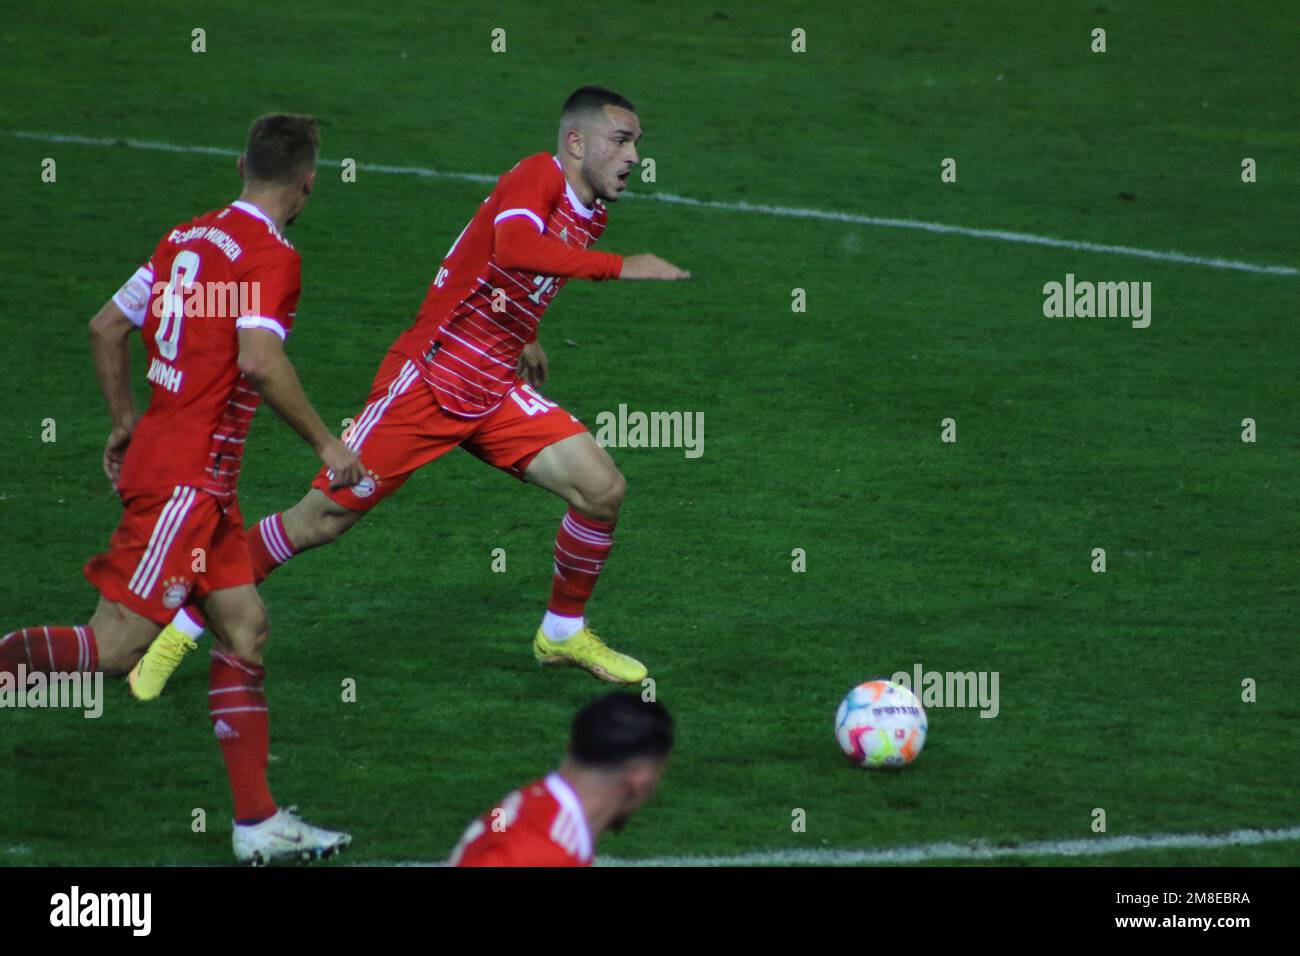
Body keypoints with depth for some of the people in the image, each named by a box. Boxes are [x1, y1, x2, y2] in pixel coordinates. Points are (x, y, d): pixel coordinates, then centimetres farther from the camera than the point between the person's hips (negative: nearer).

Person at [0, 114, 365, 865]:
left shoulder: (189, 236, 12)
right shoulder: (272, 256, -12)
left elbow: (107, 327, 16)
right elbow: (258, 359, -25)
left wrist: (127, 423, 27)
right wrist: (324, 442, -14)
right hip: (189, 477, -9)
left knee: (245, 628, 10)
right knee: (118, 647, -10)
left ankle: (257, 821, 11)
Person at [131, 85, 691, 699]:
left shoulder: (590, 215, 9)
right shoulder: (539, 177, -16)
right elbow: (513, 246, -39)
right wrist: (617, 266, -37)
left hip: (495, 393, 8)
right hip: (425, 382, -7)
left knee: (603, 490, -7)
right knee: (323, 519, -4)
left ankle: (564, 632, 17)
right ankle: (181, 631, 11)